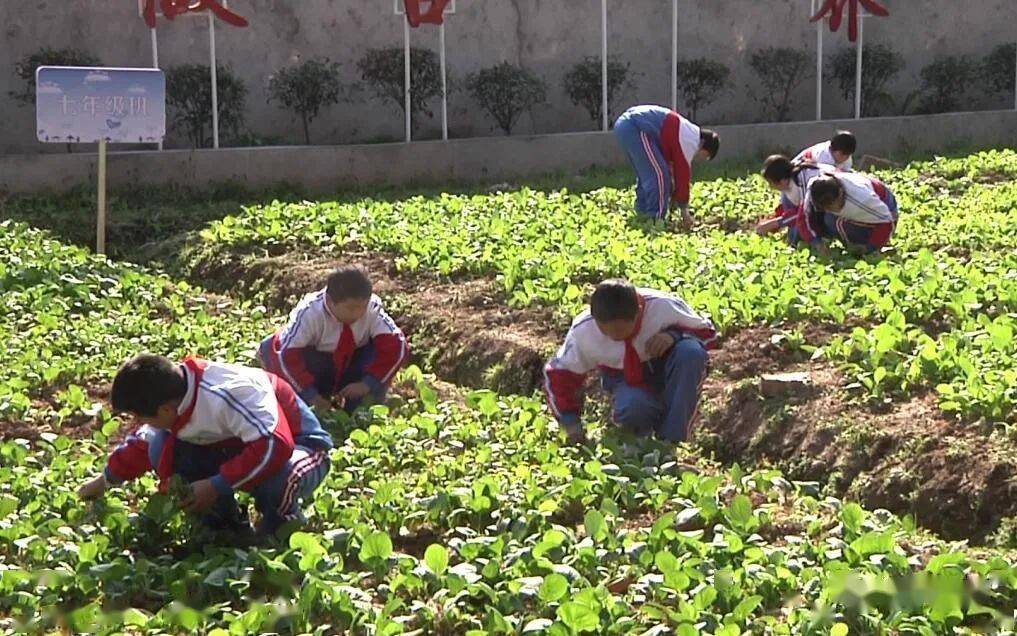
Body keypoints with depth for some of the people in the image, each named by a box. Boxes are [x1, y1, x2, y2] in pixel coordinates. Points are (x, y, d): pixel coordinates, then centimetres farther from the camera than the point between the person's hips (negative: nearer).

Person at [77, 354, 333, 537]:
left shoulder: (228, 396, -38)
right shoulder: (169, 396, -10)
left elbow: (275, 447, -44)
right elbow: (143, 441, 11)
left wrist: (217, 486, -37)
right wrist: (106, 480, 20)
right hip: (236, 446, 7)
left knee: (279, 478, -44)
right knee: (160, 448, -14)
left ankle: (284, 524, -7)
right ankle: (225, 525, 0)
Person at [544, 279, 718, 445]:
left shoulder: (663, 307, -27)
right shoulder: (583, 331, -22)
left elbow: (707, 332, -11)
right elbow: (559, 372, -6)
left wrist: (674, 335, -32)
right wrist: (571, 424, -13)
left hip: (666, 371, 1)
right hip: (626, 379, -1)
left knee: (691, 351, -35)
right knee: (632, 409, -38)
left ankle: (671, 440, -25)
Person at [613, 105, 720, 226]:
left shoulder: (685, 133, 23)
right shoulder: (690, 142, -7)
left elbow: (672, 167, 29)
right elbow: (683, 174, -5)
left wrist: (673, 198, 32)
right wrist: (684, 209, 3)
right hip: (635, 128, -11)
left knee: (646, 174, 21)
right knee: (659, 175, -7)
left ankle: (642, 215, 27)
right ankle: (655, 219, -4)